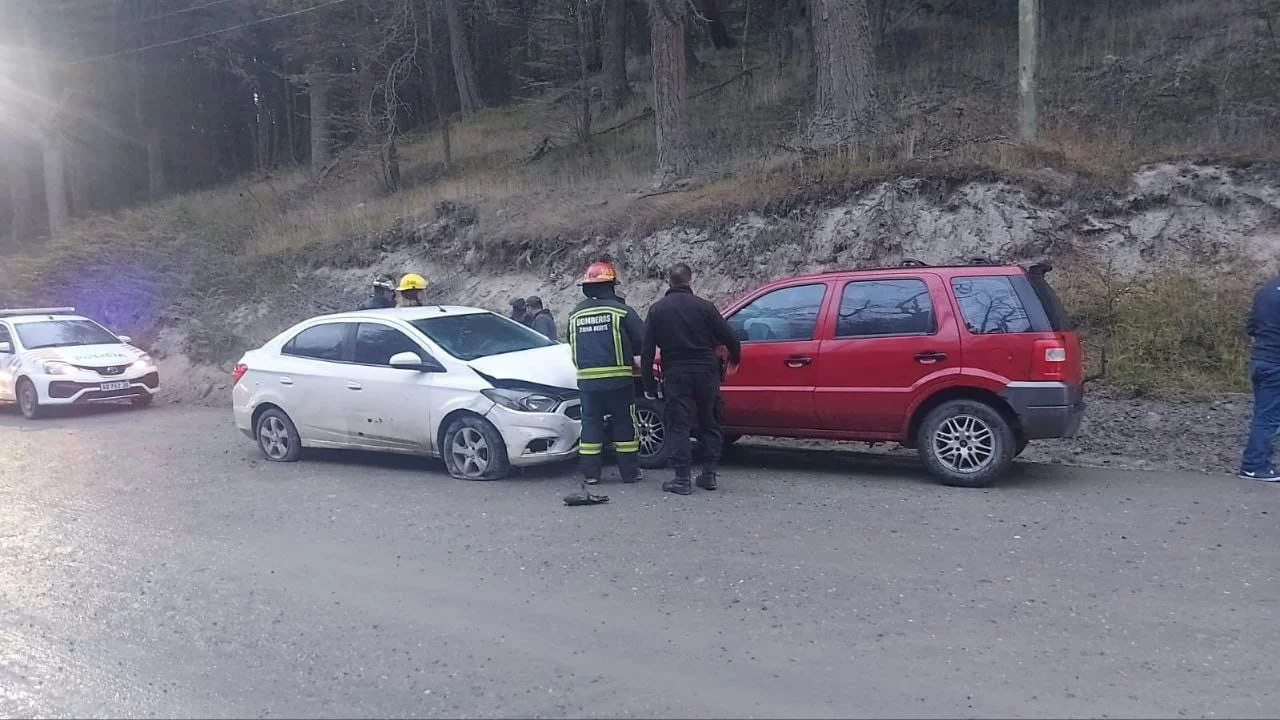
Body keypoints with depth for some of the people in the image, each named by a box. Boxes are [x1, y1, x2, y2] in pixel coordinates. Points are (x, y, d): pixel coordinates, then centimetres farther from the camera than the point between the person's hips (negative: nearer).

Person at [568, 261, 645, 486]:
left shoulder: (575, 314, 8)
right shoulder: (621, 310, -6)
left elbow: (572, 346, 16)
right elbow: (642, 341, -4)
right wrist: (628, 354, 16)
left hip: (587, 379, 4)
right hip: (618, 378, -4)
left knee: (590, 423, 9)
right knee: (624, 423, 5)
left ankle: (590, 473, 8)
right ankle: (629, 471, 9)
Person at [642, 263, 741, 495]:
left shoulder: (657, 310, 2)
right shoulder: (704, 306, -2)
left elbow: (647, 351, 0)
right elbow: (731, 340, -2)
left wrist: (649, 384, 5)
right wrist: (734, 360, 19)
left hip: (675, 375, 0)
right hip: (706, 373, 1)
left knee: (678, 426, 3)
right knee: (709, 423, 14)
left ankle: (682, 479, -1)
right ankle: (709, 474, 14)